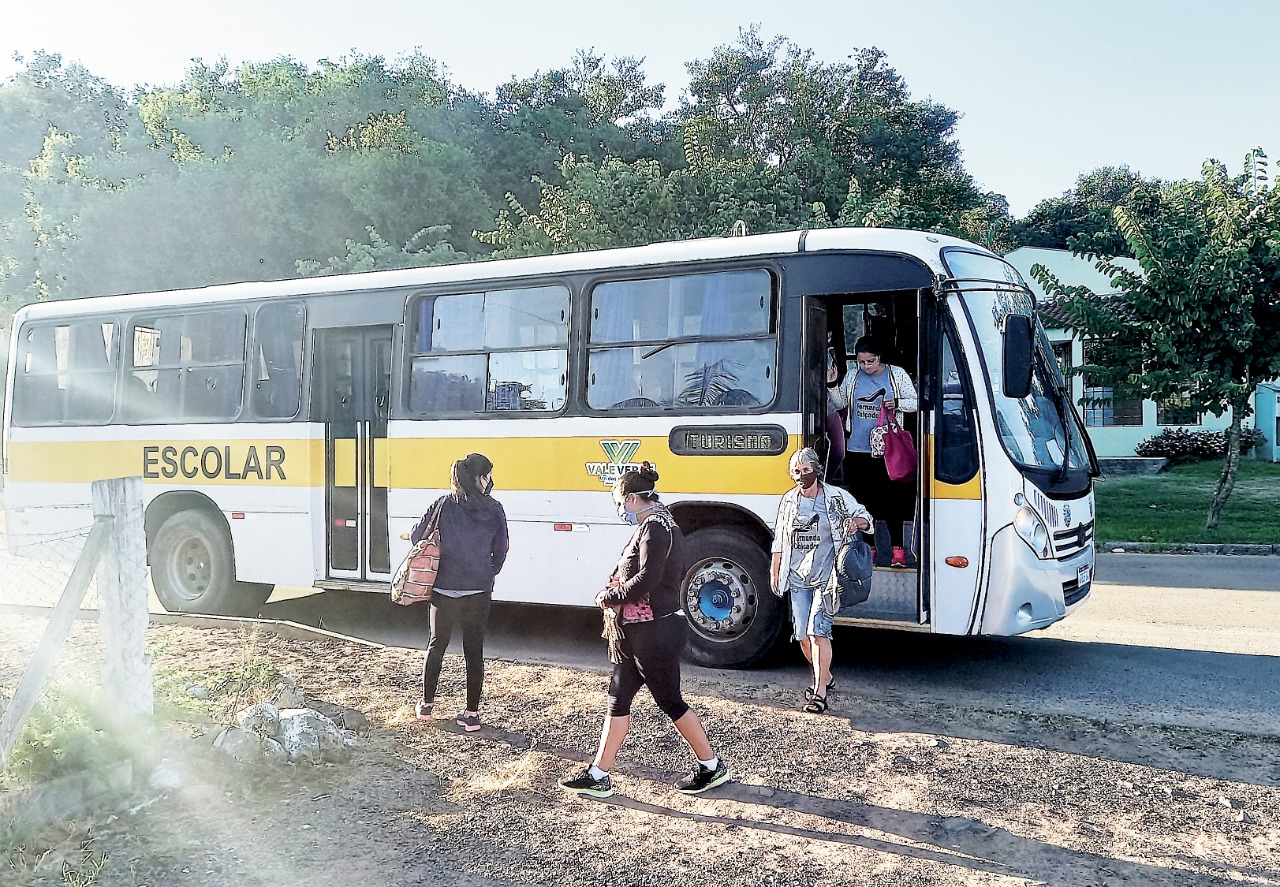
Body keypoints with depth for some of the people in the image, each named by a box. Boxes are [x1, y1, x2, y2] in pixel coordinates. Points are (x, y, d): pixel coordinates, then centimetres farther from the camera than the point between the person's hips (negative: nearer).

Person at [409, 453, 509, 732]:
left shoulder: (444, 505, -6)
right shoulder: (494, 510, -5)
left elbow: (416, 536, -1)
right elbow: (500, 551, 3)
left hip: (444, 591, 0)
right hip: (479, 593, 0)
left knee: (436, 645, 19)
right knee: (474, 651, 9)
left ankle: (427, 704, 29)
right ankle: (472, 713, 11)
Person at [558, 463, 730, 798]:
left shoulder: (655, 526, -17)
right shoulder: (659, 525, 14)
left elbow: (646, 580, -27)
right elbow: (679, 572, 19)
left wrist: (609, 597, -12)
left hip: (656, 632, -10)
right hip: (638, 633, 10)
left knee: (669, 701, 2)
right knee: (618, 699, 10)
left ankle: (712, 767, 18)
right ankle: (598, 776, 15)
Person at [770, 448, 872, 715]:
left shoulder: (836, 496, -1)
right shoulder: (788, 500, 10)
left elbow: (865, 517, 7)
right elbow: (780, 539, 16)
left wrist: (856, 522, -17)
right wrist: (774, 571, 15)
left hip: (826, 576, -4)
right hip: (797, 578, 5)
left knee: (817, 630, -16)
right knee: (802, 634, 6)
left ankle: (820, 691, -8)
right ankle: (824, 677, 29)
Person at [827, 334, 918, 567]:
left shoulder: (897, 374, 3)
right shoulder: (853, 377, 9)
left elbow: (915, 402, 6)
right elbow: (840, 403, 18)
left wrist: (897, 403, -13)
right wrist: (831, 385, 2)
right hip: (857, 450, 3)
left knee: (891, 500, -4)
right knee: (863, 500, 7)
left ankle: (898, 550, 2)